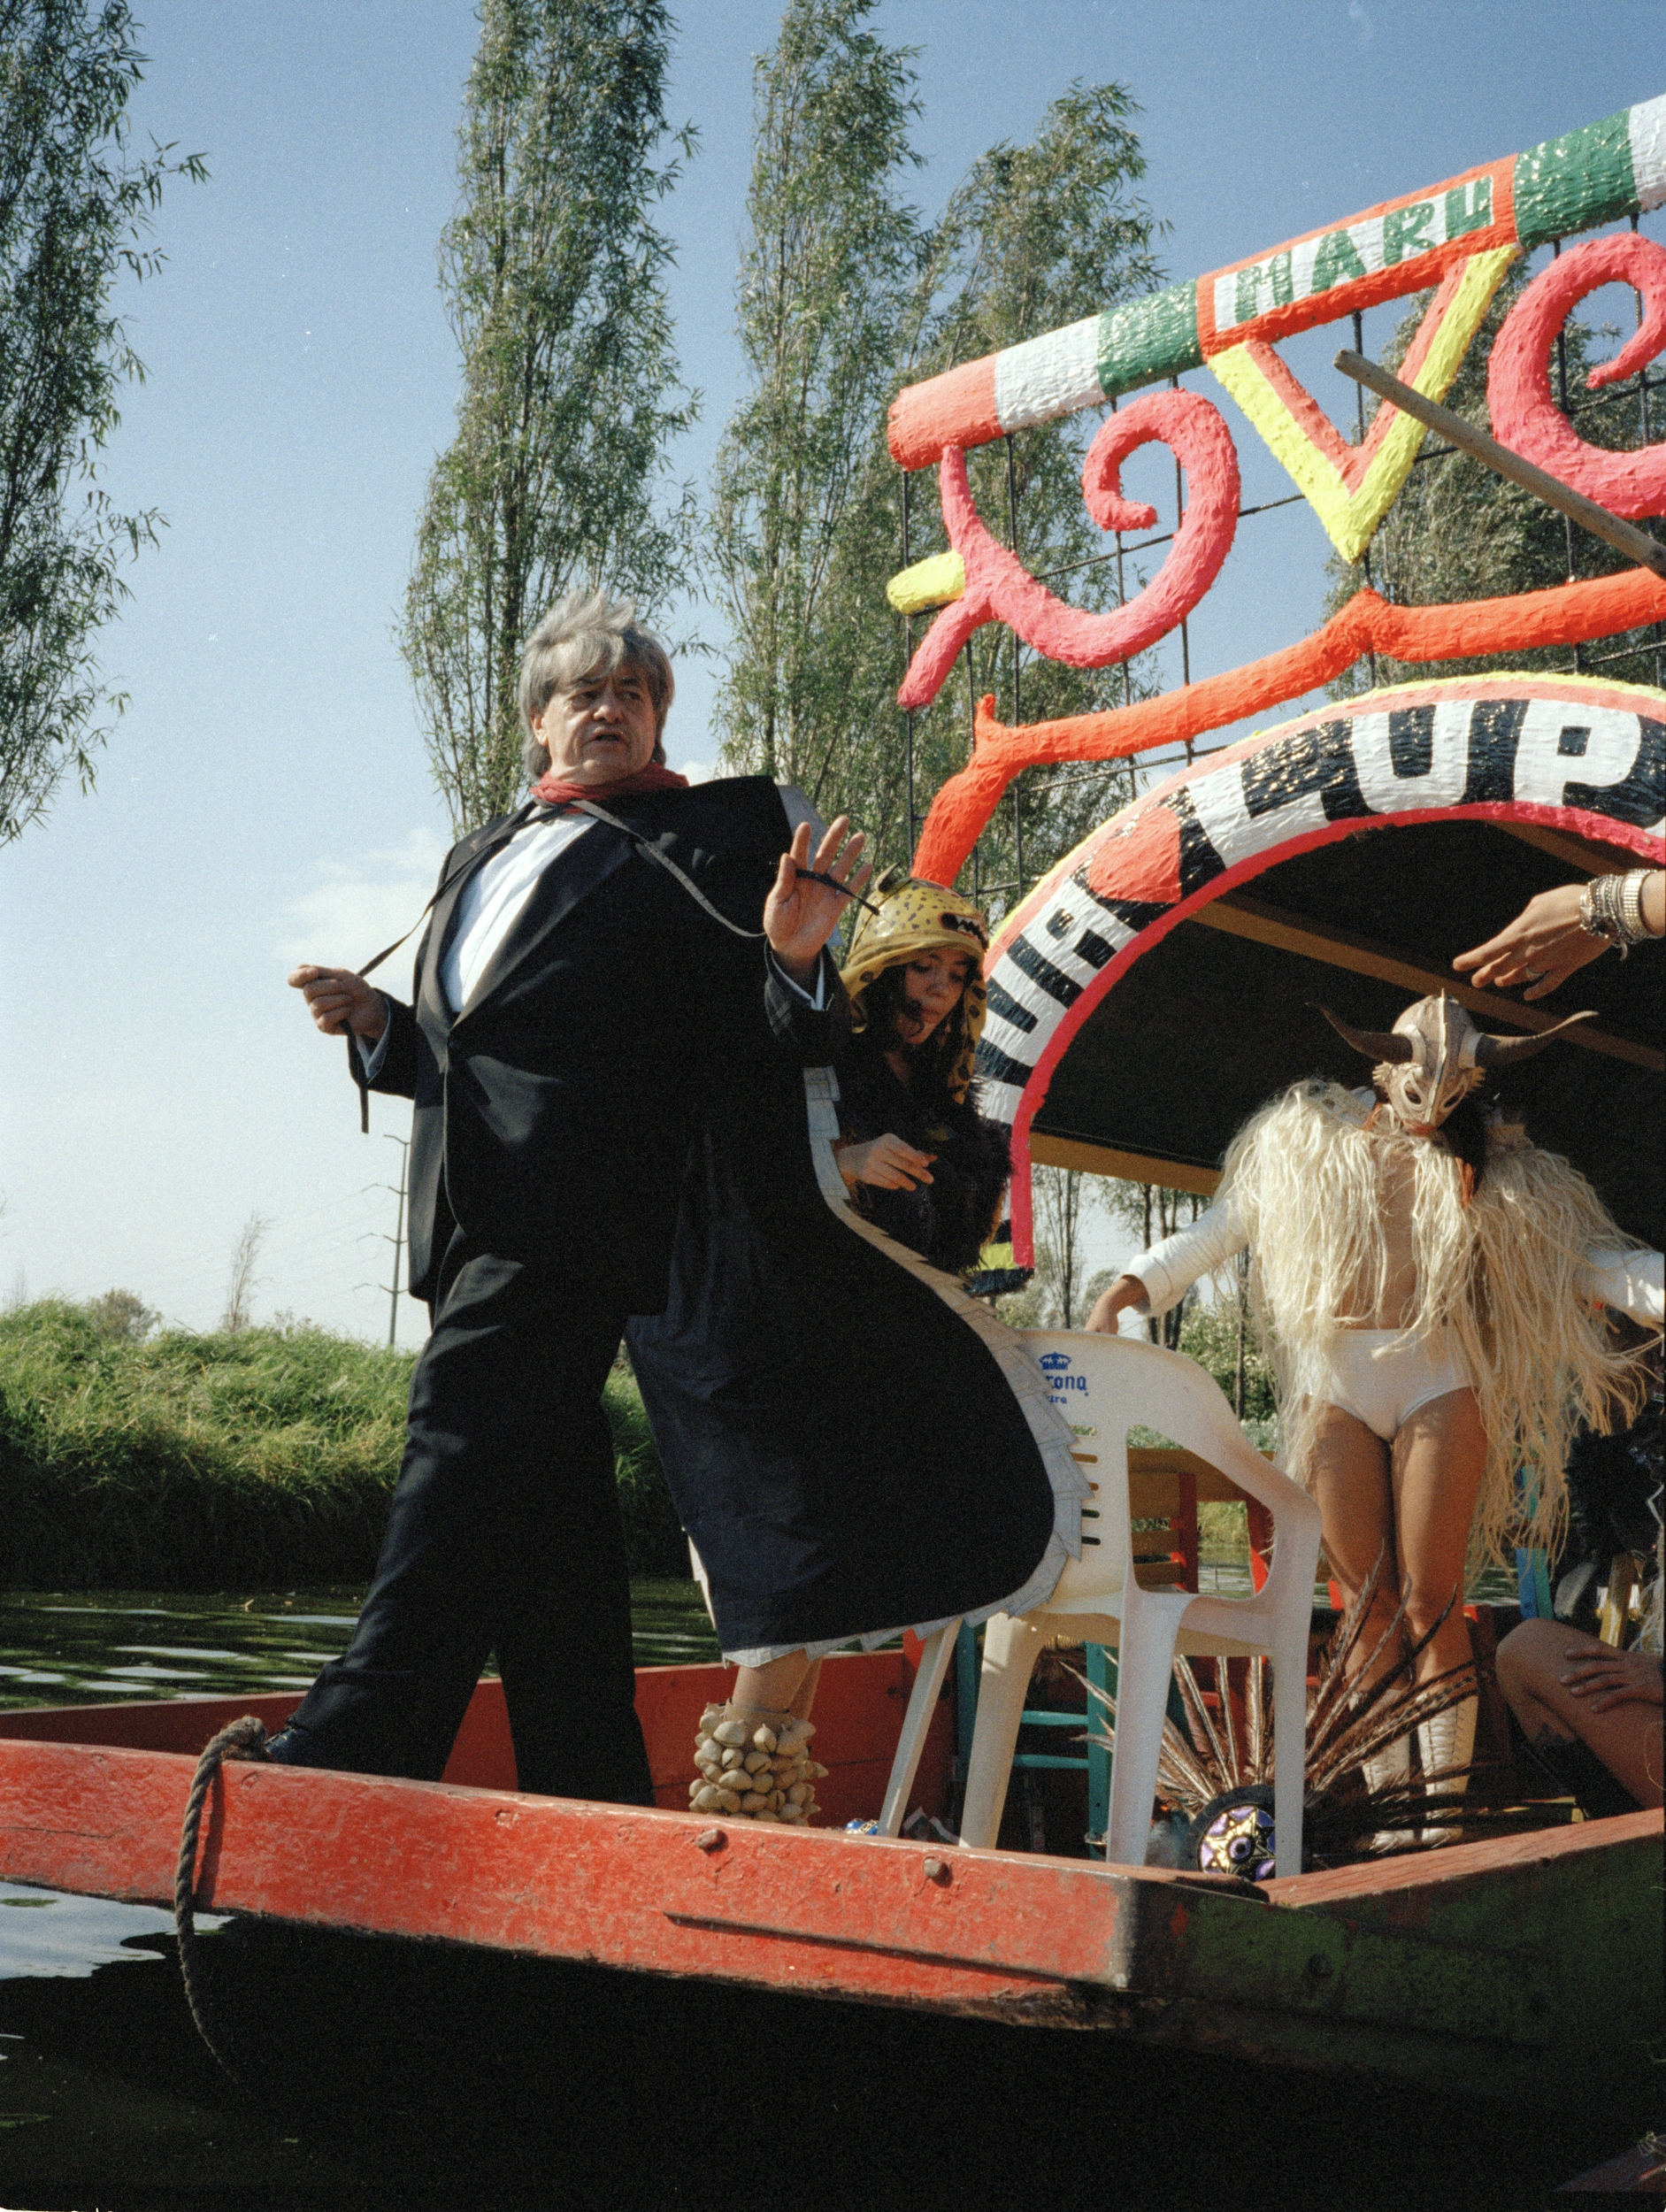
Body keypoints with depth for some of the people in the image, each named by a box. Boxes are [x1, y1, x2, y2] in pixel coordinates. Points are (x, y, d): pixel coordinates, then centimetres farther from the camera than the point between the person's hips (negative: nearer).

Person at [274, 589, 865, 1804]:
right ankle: (595, 1807, 13)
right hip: (477, 1215, 7)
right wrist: (378, 1027, 12)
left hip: (574, 1212, -7)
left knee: (468, 1443, -17)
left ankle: (347, 1763, -19)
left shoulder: (704, 837, 7)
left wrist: (794, 962, -19)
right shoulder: (485, 851, 27)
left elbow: (750, 1052, -1)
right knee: (551, 1521, 7)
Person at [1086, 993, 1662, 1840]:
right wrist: (1129, 1289, -5)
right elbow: (1216, 1229, 7)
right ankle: (1384, 1803, 9)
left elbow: (1586, 1255, 2)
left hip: (1440, 1384, -1)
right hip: (1335, 1387, 1)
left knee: (1429, 1601, -5)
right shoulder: (1308, 1143, 6)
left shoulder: (1494, 1168, 6)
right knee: (1367, 1604, 2)